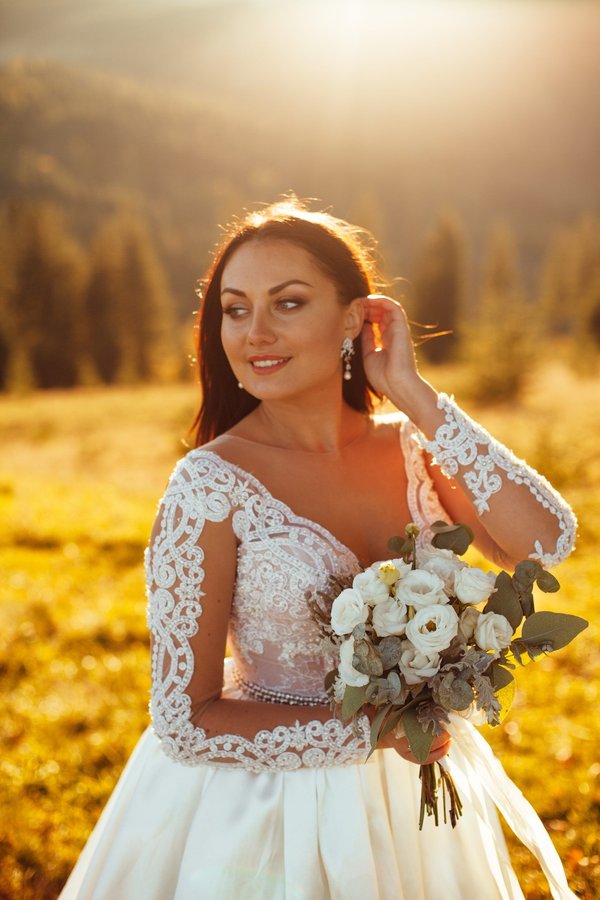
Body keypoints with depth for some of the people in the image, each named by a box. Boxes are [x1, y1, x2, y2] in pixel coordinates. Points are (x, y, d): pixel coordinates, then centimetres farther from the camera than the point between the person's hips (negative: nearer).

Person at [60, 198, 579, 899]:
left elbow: (547, 541, -23)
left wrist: (414, 395, -20)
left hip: (413, 803, 5)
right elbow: (185, 721, -17)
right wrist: (371, 731, -17)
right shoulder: (211, 484, -19)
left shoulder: (412, 447, -7)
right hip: (264, 812, -4)